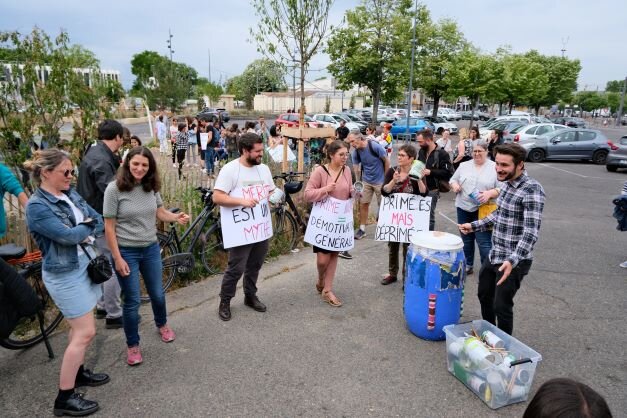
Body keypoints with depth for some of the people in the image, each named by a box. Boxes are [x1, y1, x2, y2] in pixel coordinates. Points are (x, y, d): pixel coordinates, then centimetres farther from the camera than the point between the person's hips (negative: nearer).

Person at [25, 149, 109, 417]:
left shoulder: (70, 194, 5)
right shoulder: (37, 207, -18)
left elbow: (99, 222, 4)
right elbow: (68, 235, -24)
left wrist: (84, 232, -14)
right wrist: (87, 225, -6)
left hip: (84, 264, 8)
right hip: (64, 274, -8)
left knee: (80, 327, 19)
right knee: (86, 332, -3)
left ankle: (77, 372, 38)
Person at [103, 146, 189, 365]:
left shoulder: (151, 186, -3)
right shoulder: (114, 188, -16)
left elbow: (160, 212, 5)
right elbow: (109, 226, -13)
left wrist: (176, 217, -18)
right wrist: (117, 258, -14)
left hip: (151, 249, 4)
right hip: (126, 251, -4)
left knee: (157, 294, 18)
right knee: (132, 301, 5)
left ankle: (162, 324, 48)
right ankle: (132, 345, 27)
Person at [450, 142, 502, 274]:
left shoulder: (495, 168, -3)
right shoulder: (464, 165, 9)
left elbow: (502, 188, -6)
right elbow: (453, 179, 16)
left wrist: (490, 193, -23)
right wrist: (454, 185, -6)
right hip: (463, 209, 4)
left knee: (484, 242, -5)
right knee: (466, 239, 15)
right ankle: (468, 266, 29)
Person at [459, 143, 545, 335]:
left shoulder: (532, 190, -21)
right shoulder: (507, 184, 5)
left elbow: (531, 231, -28)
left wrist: (512, 260, -38)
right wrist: (474, 225, 15)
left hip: (513, 261, -9)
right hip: (494, 255, 9)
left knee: (501, 306, 2)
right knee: (484, 295, 22)